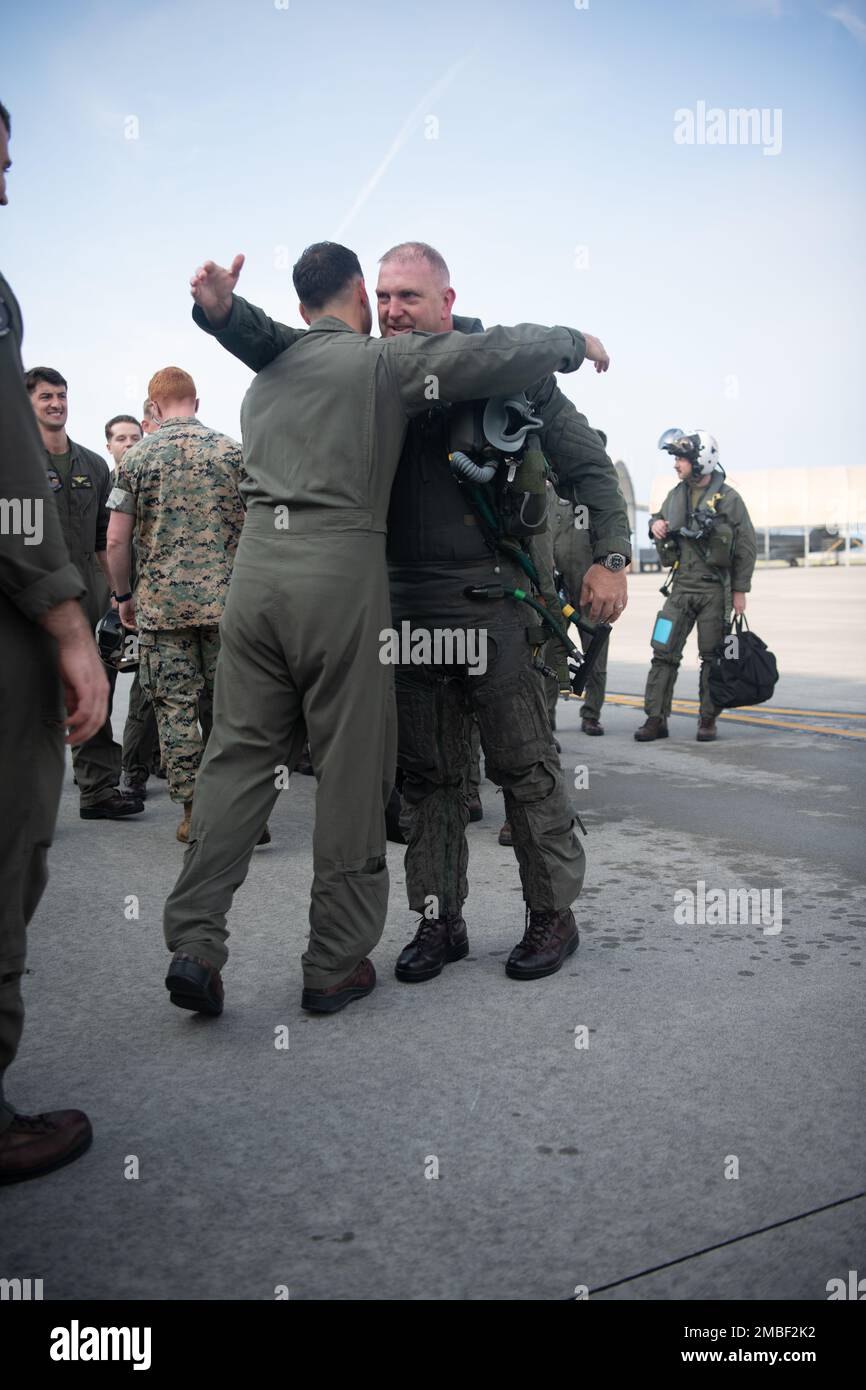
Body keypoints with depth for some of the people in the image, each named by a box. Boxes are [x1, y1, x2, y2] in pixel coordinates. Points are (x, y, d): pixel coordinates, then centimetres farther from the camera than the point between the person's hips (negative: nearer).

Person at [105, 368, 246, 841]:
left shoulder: (136, 458, 3)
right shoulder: (232, 451, 3)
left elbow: (116, 540, 0)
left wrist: (124, 596, 13)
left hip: (161, 602, 0)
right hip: (225, 599, 1)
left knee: (175, 708, 5)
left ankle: (194, 813, 8)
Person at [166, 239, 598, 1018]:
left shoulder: (265, 375, 22)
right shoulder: (384, 359, 2)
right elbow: (499, 354, -3)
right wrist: (575, 341, 13)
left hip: (257, 560, 6)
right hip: (341, 569, -6)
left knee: (240, 753, 8)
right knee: (351, 769, 2)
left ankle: (194, 943, 1)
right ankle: (336, 966, 9)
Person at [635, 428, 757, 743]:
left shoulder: (728, 498, -4)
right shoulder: (676, 495, 10)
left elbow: (746, 546, -3)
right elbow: (660, 518, 28)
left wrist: (740, 590, -5)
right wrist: (655, 524, 2)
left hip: (715, 590, -4)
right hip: (681, 587, 4)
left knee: (712, 657, 3)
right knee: (664, 653, -3)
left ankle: (708, 720, 12)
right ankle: (656, 718, 0)